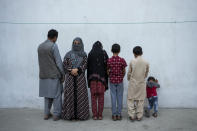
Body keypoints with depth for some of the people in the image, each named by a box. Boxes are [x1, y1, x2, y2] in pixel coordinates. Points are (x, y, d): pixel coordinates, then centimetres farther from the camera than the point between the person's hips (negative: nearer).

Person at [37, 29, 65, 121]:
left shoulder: (40, 46, 9)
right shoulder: (53, 46, -11)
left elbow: (40, 61, 12)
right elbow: (58, 62, -12)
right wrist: (62, 74, -5)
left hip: (43, 75, 6)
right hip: (54, 75, -6)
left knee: (47, 95, 15)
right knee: (56, 95, 4)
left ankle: (46, 114, 20)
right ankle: (56, 114, 8)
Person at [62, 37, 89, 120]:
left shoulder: (84, 54, 8)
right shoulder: (68, 54, 7)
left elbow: (85, 65, -3)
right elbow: (64, 65, 1)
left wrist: (77, 70, -17)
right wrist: (71, 71, -12)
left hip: (80, 78, 0)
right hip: (70, 78, 0)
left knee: (80, 95, -2)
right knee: (70, 95, -2)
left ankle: (80, 114, 6)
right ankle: (70, 114, 5)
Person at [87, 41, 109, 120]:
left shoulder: (90, 54, 3)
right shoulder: (104, 53, 3)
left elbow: (88, 67, 3)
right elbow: (106, 67, 1)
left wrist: (89, 79, 9)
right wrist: (106, 80, 8)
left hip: (92, 77, 0)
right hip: (102, 77, 0)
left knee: (93, 96, 6)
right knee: (101, 97, 6)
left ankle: (95, 115, 9)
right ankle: (100, 115, 9)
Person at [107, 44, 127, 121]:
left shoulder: (109, 60, -7)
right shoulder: (122, 60, -8)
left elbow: (107, 71, 0)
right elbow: (124, 71, 0)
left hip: (112, 81, 0)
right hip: (120, 81, 0)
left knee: (113, 97, 6)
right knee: (120, 97, 7)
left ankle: (114, 115, 10)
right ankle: (119, 114, 12)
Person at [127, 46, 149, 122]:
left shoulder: (132, 62, -11)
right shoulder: (146, 63, -6)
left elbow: (129, 73, -1)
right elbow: (146, 74, 6)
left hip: (133, 83, -1)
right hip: (142, 83, 2)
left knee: (131, 99, 10)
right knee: (140, 100, 10)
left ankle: (132, 116, 11)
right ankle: (139, 116, 16)